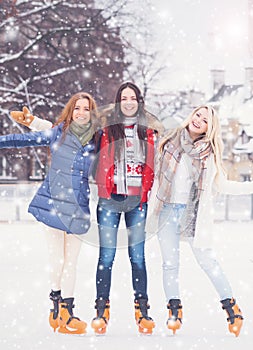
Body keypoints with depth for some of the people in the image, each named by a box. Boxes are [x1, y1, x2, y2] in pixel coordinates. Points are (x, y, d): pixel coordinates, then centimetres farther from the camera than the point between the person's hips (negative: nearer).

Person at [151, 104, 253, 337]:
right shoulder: (172, 141, 4)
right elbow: (158, 172, 17)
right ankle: (174, 310, 11)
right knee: (170, 263, 2)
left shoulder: (210, 154, 1)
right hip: (168, 210, 2)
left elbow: (222, 185, 7)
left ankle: (232, 308, -1)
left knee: (207, 260, -8)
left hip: (193, 213, -2)